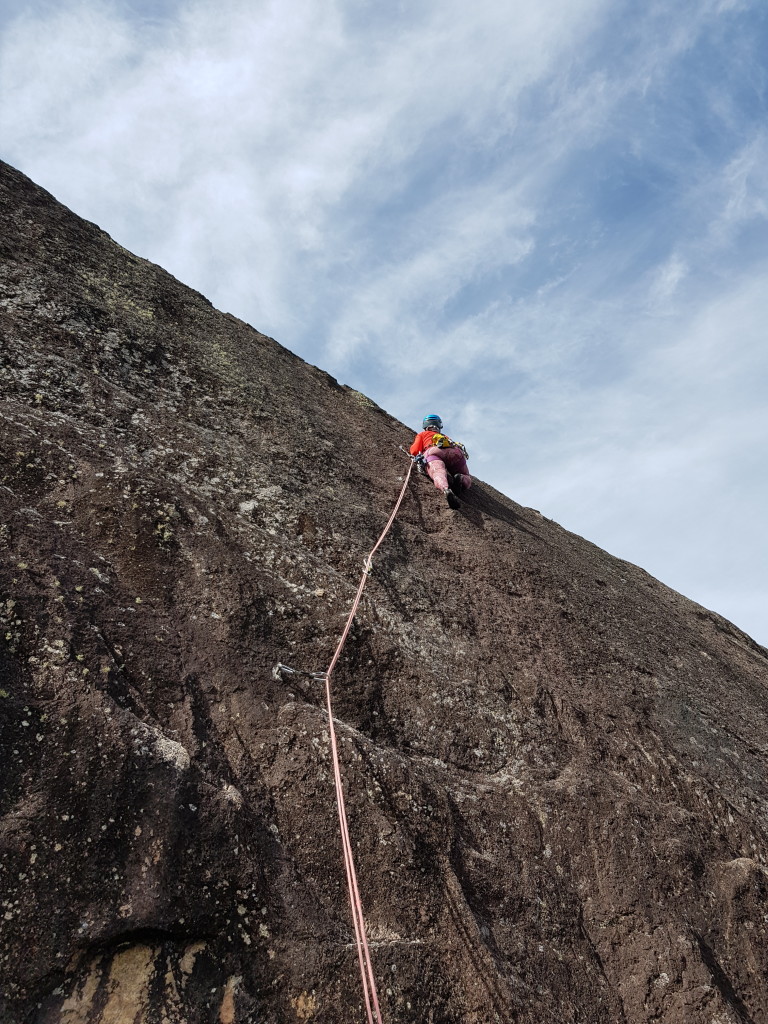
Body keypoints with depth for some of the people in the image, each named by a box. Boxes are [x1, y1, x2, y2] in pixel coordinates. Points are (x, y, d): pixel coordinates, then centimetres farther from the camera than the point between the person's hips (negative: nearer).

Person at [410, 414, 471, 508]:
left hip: (434, 452, -3)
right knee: (467, 481, 13)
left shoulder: (422, 435, 36)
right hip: (456, 452, 3)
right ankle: (460, 479, -25)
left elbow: (414, 451, 23)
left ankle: (446, 490, -66)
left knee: (438, 474, -30)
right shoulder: (446, 437, 46)